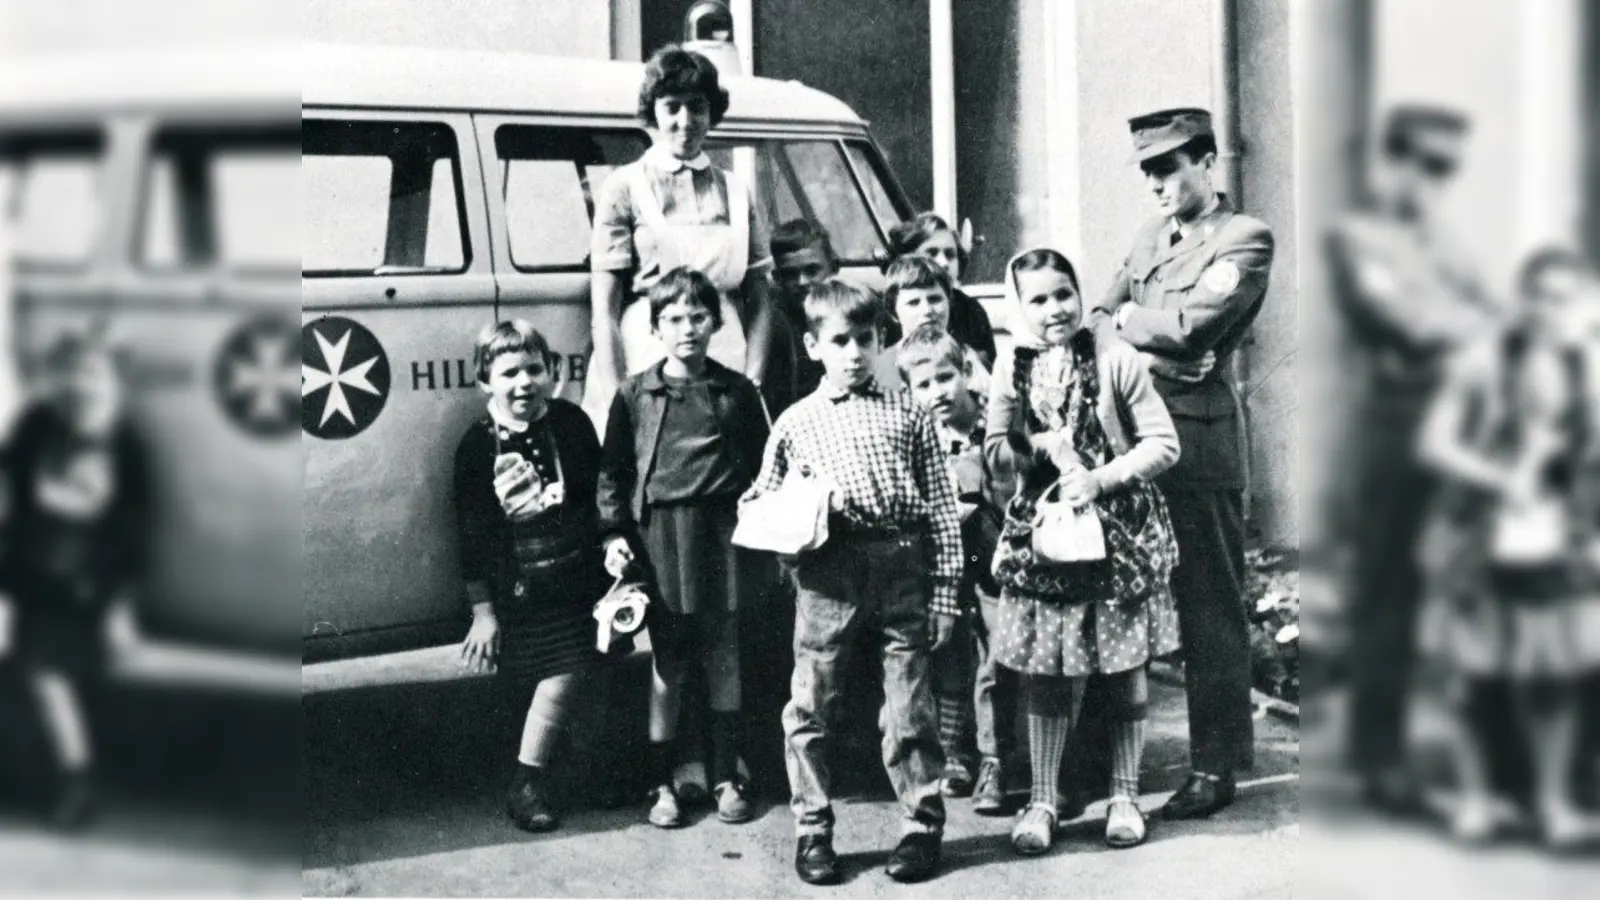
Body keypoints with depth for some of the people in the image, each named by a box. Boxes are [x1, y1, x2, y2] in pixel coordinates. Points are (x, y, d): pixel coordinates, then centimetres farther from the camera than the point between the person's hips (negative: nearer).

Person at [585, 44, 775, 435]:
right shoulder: (625, 188, 5)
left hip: (727, 367, 3)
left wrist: (753, 381, -1)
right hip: (648, 366, -2)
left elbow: (759, 302, 12)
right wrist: (614, 396, -8)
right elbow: (604, 309, 1)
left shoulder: (735, 191, 14)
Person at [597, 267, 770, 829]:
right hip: (659, 534, 0)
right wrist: (615, 534, -3)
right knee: (667, 665, 5)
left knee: (724, 659, 8)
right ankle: (662, 784, 13)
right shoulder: (635, 395, 4)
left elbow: (760, 466, 9)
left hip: (722, 535, 1)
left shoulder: (737, 392, 5)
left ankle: (727, 777, 19)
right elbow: (613, 472, 6)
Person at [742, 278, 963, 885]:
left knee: (909, 707, 3)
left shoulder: (908, 415, 11)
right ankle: (812, 830, 14)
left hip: (903, 565, -1)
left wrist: (945, 591, 2)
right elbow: (763, 501, 19)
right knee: (810, 705, 2)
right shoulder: (795, 422, 12)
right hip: (827, 569, 1)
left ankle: (923, 825, 16)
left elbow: (941, 508, 8)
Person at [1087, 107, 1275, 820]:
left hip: (1198, 444, -7)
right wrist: (1154, 345, -6)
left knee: (1210, 608, 0)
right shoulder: (1151, 237, 20)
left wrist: (1126, 320, 0)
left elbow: (1191, 324, -16)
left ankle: (1215, 768, 7)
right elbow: (1098, 321, 14)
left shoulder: (1245, 239, -4)